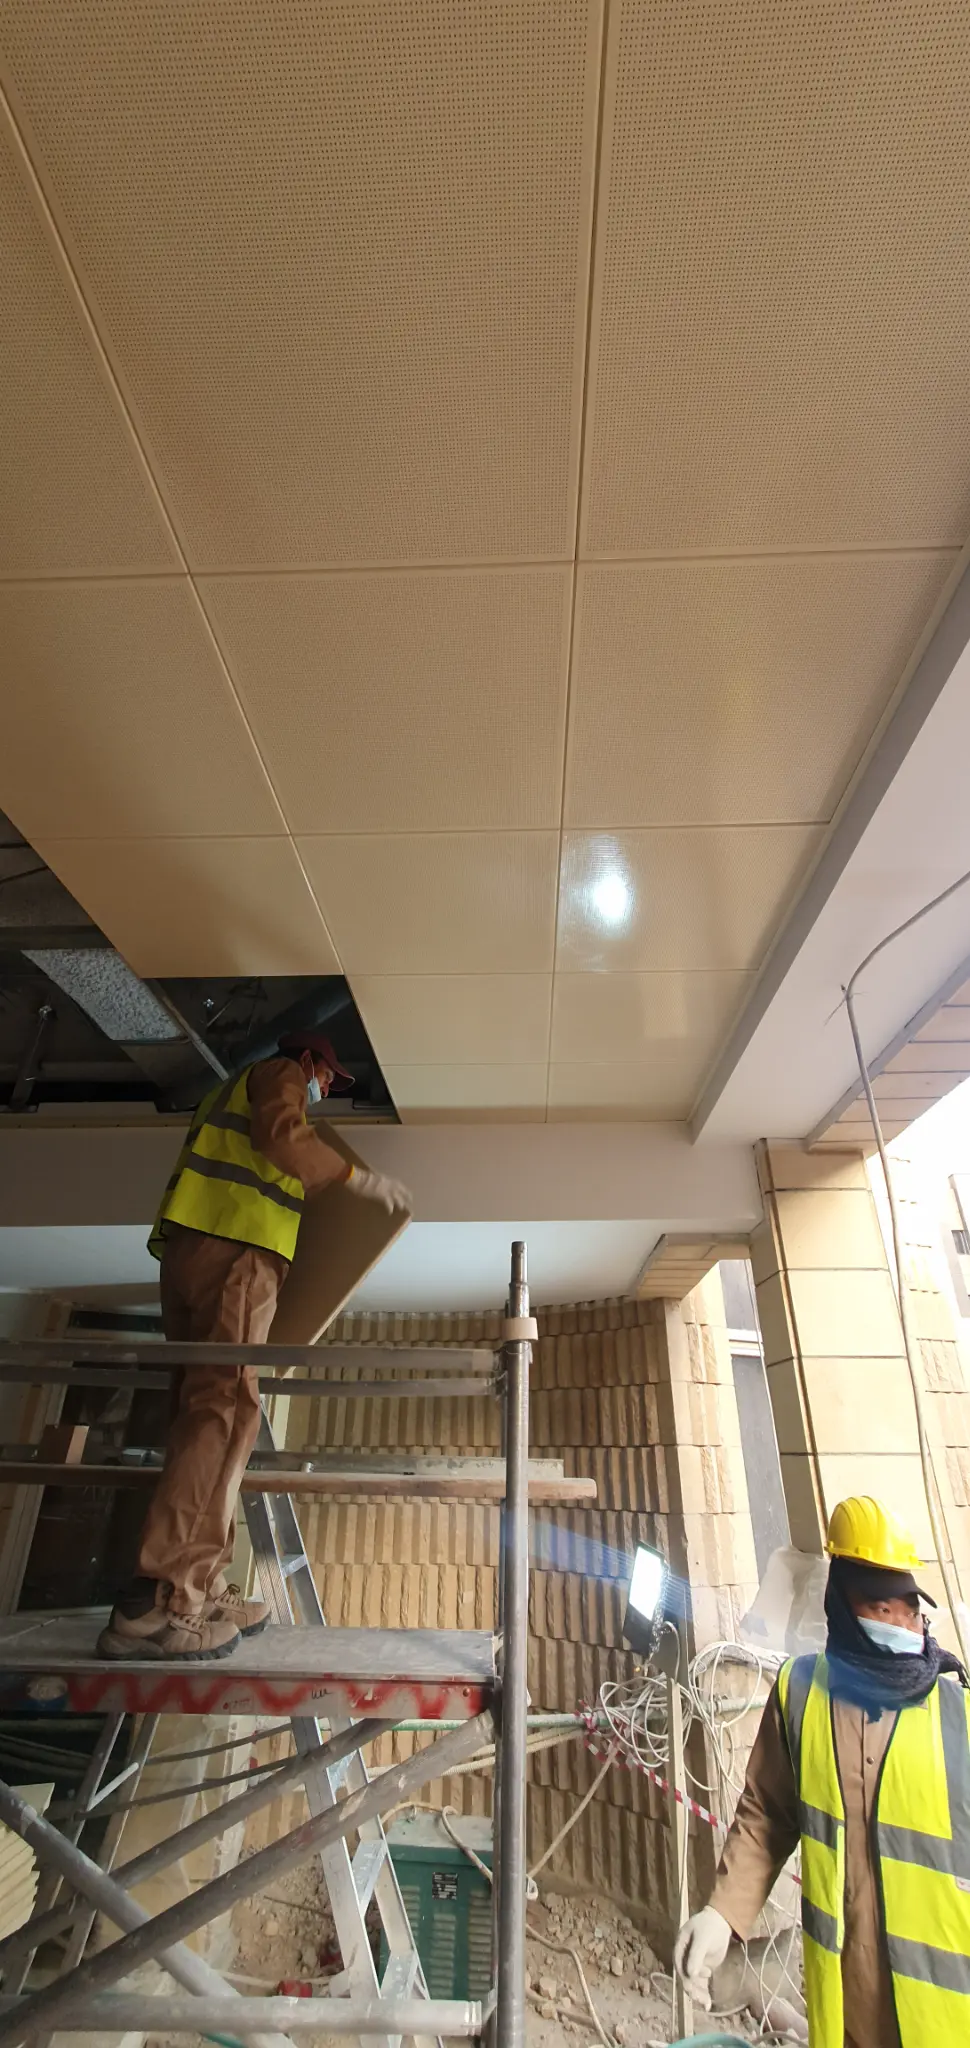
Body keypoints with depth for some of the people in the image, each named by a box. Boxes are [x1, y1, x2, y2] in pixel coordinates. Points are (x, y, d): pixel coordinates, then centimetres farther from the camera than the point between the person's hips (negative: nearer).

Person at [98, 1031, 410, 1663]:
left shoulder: (230, 1093, 35)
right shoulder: (279, 1072, 8)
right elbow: (281, 1134, -13)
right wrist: (360, 1177, -9)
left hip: (188, 1249, 10)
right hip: (234, 1248, -10)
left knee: (206, 1408, 4)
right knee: (226, 1404, -16)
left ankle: (199, 1590, 3)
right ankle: (158, 1604, -22)